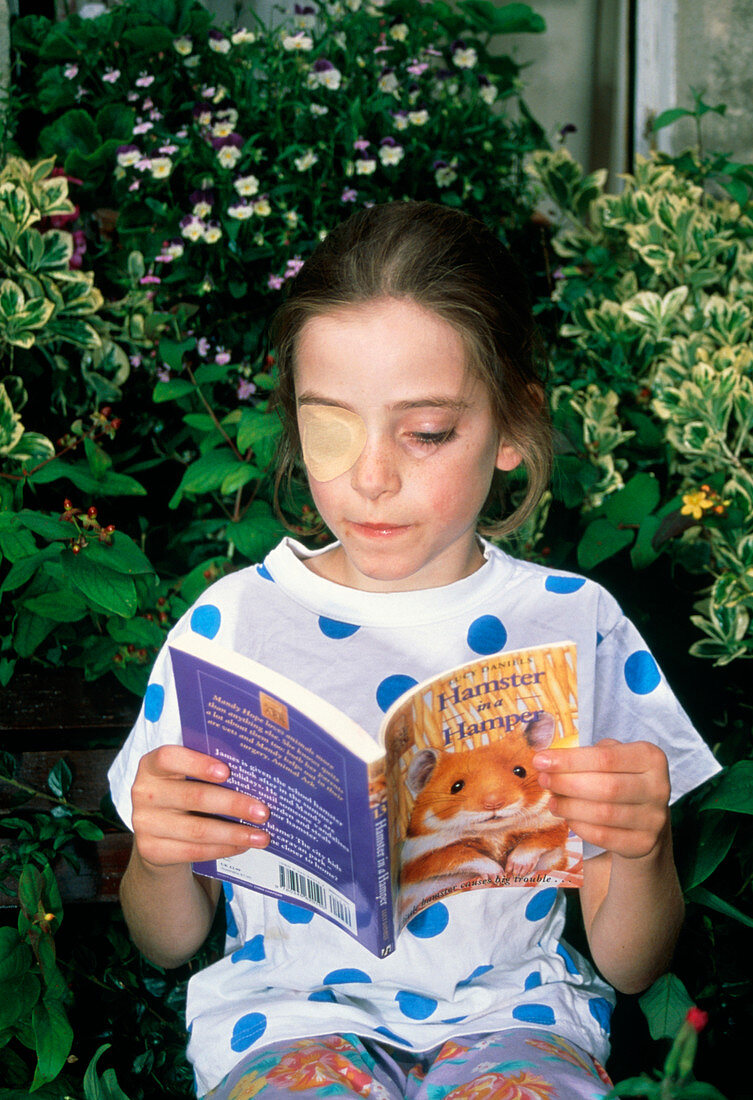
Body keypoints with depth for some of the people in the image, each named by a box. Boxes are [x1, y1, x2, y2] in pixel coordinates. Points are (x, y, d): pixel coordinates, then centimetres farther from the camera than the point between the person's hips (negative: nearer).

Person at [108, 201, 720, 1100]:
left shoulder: (576, 624, 2)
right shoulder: (232, 621, 2)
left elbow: (629, 967, 5)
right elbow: (168, 943, 9)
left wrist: (639, 850, -16)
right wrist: (159, 858, -13)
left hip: (510, 1004, 0)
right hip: (289, 1005, 0)